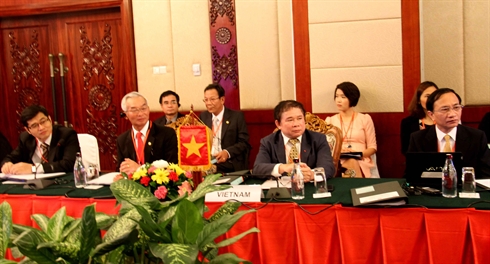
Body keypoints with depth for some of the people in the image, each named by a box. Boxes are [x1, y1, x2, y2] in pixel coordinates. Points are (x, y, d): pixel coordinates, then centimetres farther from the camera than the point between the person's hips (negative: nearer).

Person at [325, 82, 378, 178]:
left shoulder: (365, 119, 10)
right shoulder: (330, 121, 15)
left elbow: (372, 147, 8)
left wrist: (358, 153, -13)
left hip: (360, 161, 0)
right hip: (337, 161, 0)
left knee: (352, 163, -37)